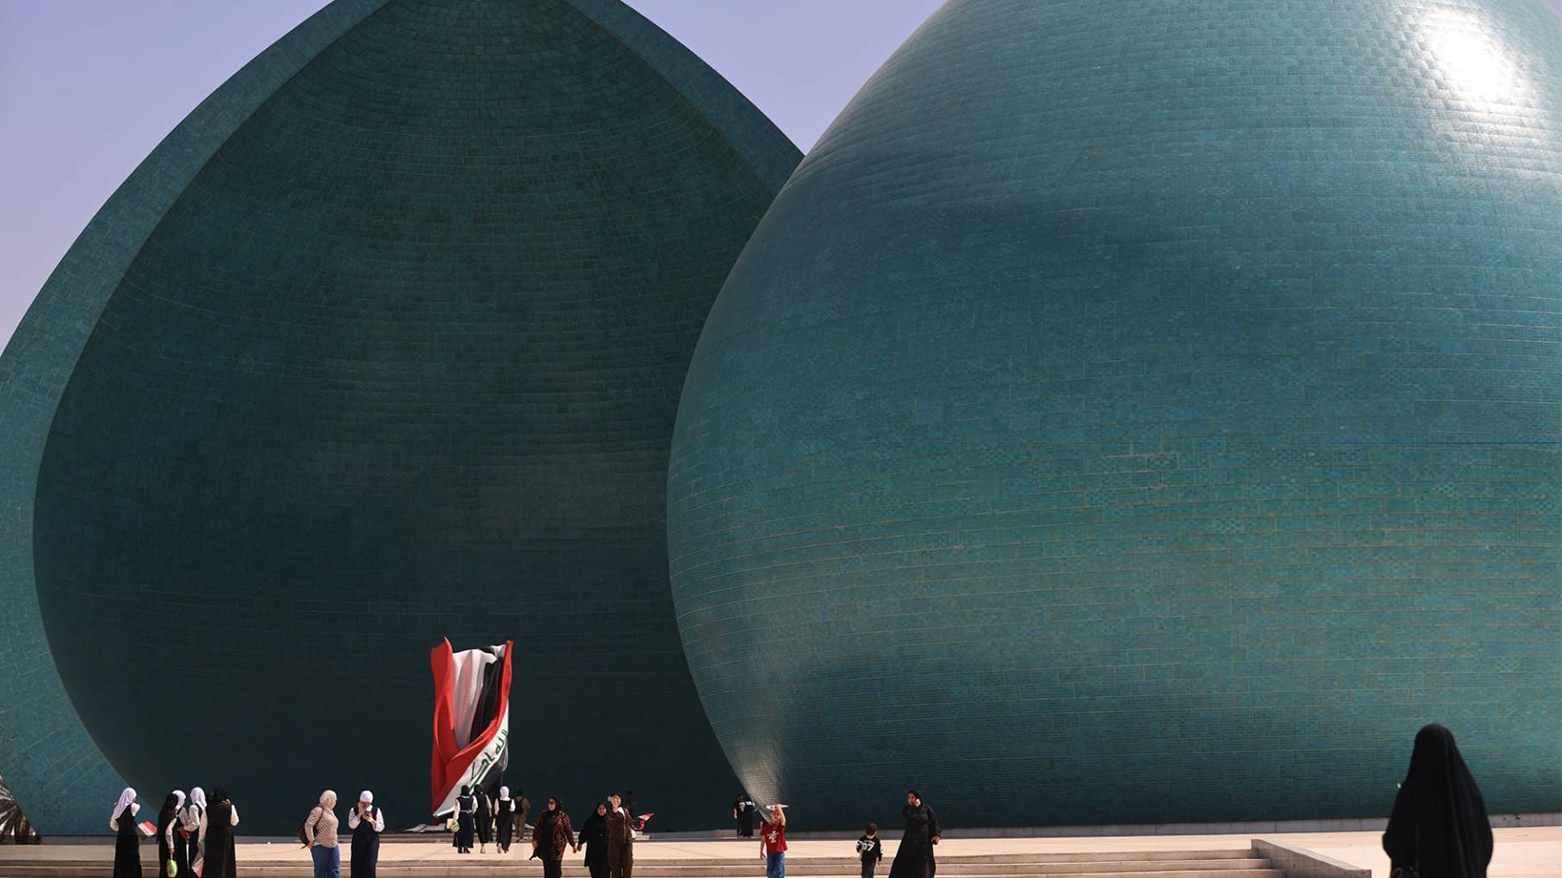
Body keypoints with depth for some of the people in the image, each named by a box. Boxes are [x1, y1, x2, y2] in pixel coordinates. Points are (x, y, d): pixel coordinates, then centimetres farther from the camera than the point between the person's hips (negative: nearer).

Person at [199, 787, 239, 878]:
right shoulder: (230, 807, -8)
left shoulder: (208, 808, -4)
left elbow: (203, 825, 0)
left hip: (211, 837, 1)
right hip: (226, 836, -1)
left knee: (211, 862, 8)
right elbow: (234, 822, 5)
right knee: (224, 861, 6)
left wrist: (201, 839, 9)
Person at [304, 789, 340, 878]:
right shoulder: (319, 810, -11)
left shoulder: (330, 810, 15)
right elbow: (308, 825, -19)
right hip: (320, 846, -8)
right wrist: (311, 840, -15)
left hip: (333, 846, 8)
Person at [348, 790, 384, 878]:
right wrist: (360, 813, -16)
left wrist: (371, 820, -19)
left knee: (370, 866, -11)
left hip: (372, 841, -1)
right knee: (357, 866, 2)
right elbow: (352, 825, -10)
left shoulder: (376, 811, 3)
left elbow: (380, 828, -1)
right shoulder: (354, 811, 3)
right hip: (358, 841, 1)